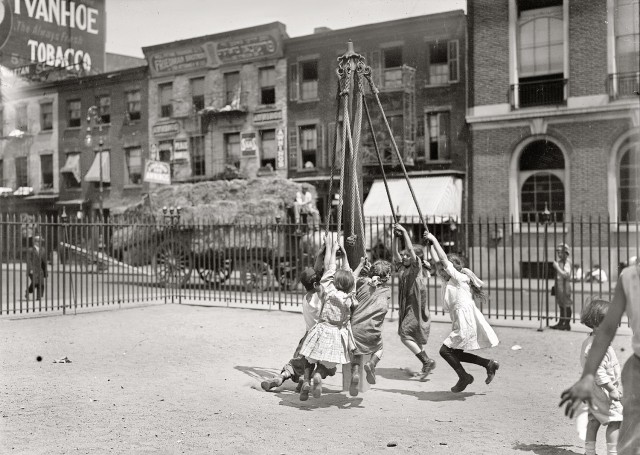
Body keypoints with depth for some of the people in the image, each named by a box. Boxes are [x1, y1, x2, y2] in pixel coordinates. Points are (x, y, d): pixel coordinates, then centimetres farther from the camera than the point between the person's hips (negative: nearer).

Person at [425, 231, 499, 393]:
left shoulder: (459, 277, -9)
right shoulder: (447, 281, 12)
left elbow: (443, 258, -16)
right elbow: (437, 260, 17)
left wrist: (434, 239, -11)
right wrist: (430, 242, 17)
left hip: (466, 323, -10)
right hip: (461, 323, 10)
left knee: (445, 350, -8)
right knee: (455, 353, 13)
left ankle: (464, 377, 5)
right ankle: (488, 363, 17)